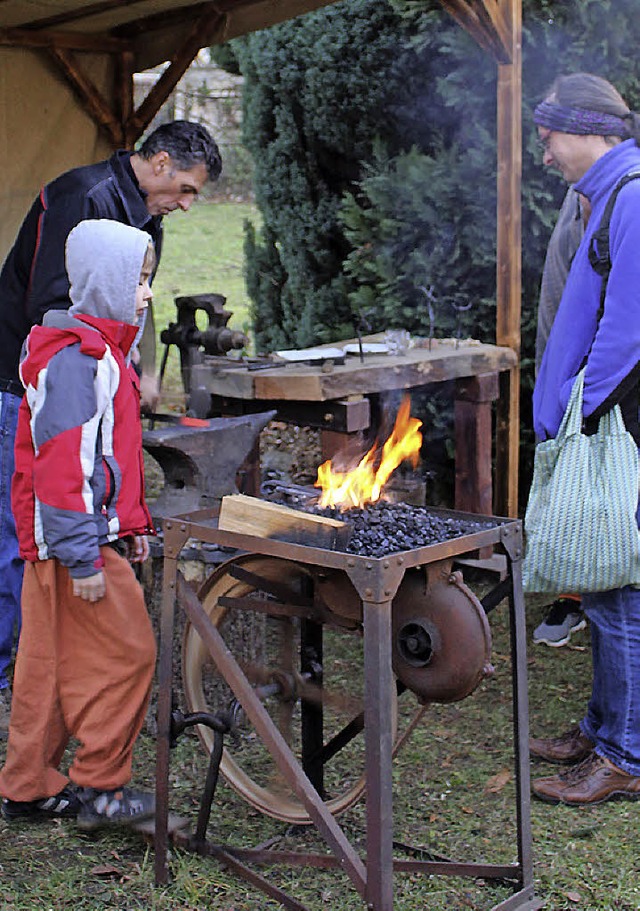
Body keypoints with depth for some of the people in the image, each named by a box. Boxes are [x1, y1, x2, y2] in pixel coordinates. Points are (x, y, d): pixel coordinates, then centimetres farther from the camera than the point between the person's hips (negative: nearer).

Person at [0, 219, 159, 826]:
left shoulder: (103, 348, 16)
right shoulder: (74, 356, -17)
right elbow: (61, 463, -22)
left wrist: (130, 525, 22)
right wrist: (83, 557, -23)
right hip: (75, 538, -10)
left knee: (50, 663, 14)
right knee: (125, 652, -2)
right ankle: (99, 788, 9)